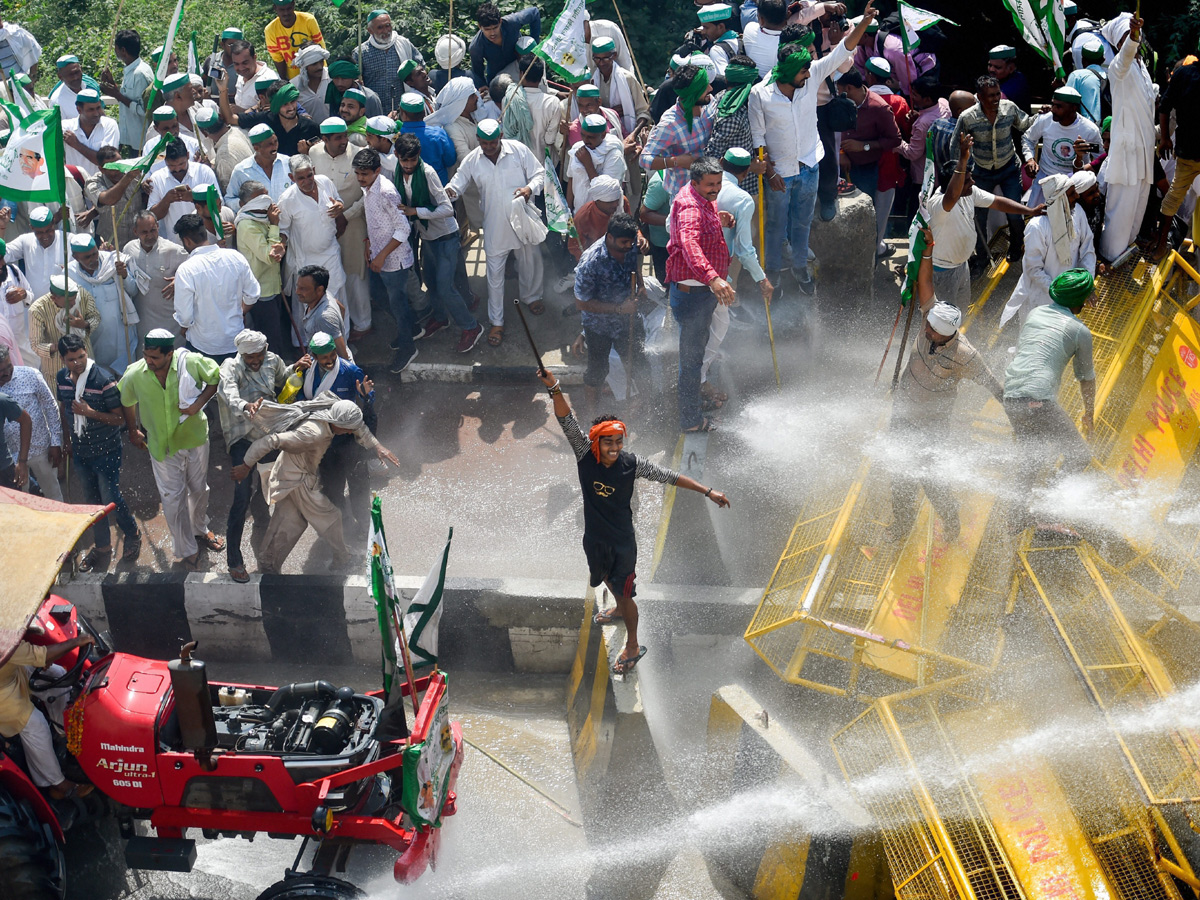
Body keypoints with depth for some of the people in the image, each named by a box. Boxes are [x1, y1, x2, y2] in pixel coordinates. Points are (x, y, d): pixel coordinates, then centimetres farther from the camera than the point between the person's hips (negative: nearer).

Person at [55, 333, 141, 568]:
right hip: (80, 452, 5)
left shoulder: (104, 379, -23)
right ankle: (102, 546, 34)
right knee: (91, 500, 17)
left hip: (106, 452, -5)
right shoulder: (61, 378, -5)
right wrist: (68, 440, 17)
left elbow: (120, 418, -18)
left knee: (111, 500, 2)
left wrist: (89, 412, -28)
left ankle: (132, 535, 29)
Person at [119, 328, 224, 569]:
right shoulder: (134, 375, -19)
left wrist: (199, 402, -18)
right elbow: (126, 403, 3)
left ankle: (200, 530, 48)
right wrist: (133, 431, 12)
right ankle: (188, 551, 19)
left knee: (199, 489, 20)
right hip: (162, 445, -1)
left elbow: (216, 378, -3)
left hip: (195, 437, 1)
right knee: (173, 499, 3)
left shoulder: (192, 363, -23)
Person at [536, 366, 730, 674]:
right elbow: (566, 421, -33)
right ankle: (619, 609, 61)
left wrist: (708, 491, -14)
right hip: (594, 537, 3)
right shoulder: (585, 455, -21)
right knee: (607, 577, 30)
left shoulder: (632, 463, -23)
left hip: (622, 541, -3)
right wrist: (555, 389, -51)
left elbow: (669, 476, -14)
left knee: (624, 593, 7)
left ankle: (633, 647, 26)